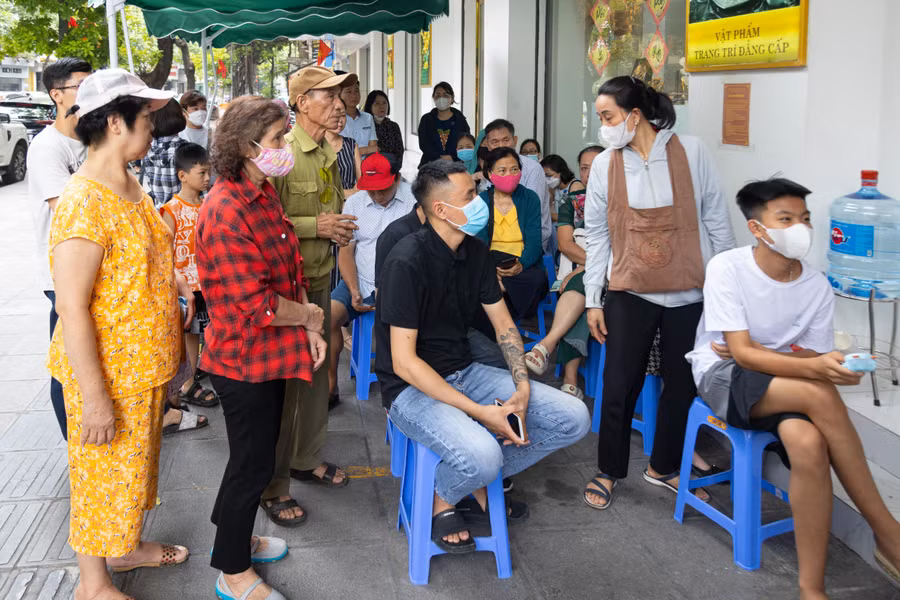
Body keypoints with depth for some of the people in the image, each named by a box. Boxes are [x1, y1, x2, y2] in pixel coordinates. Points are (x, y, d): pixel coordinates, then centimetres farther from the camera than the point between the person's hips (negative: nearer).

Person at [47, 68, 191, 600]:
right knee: (104, 475, 8)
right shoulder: (83, 203, -25)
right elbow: (71, 308, -26)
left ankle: (127, 547, 46)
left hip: (145, 365, 9)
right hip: (107, 374, -9)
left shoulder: (131, 187, 6)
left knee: (136, 463, 24)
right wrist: (94, 397, -25)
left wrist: (176, 281, 5)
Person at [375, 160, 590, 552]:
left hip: (463, 372, 7)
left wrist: (522, 388, -7)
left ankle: (481, 485, 11)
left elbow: (503, 325, 11)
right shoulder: (408, 262, -20)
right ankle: (441, 500, 1)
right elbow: (404, 362, -23)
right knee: (481, 455, -35)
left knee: (573, 419, -5)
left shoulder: (474, 252, 3)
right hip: (412, 387, -7)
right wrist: (480, 412, -25)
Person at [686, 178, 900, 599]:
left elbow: (815, 359, 0)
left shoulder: (818, 287, -2)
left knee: (808, 441, -34)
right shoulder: (727, 268, -13)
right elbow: (742, 352, -19)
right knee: (820, 396, -32)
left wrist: (755, 353, -16)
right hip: (723, 378, -3)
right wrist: (814, 368, -34)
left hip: (783, 386, 3)